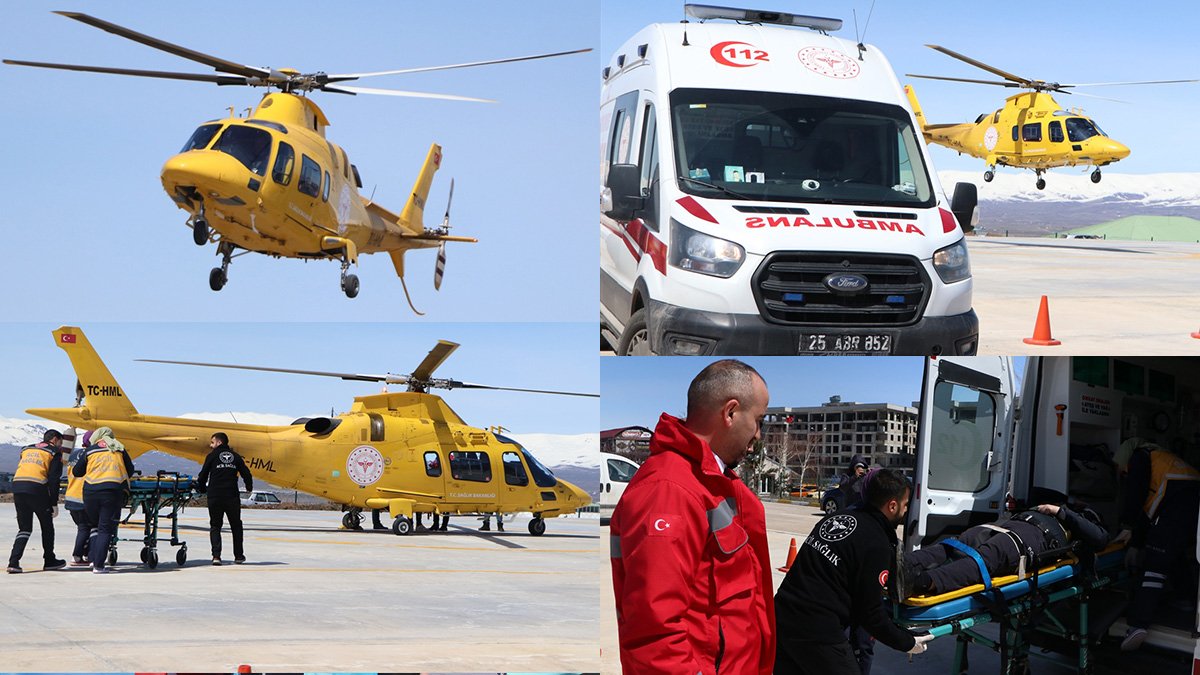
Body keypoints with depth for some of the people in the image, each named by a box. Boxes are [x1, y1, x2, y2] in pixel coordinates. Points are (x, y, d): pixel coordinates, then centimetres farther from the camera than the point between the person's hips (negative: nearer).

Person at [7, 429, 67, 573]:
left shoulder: (27, 449, 27)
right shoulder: (54, 452, 7)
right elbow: (54, 479, -1)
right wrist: (54, 503, 0)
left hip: (17, 485, 5)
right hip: (37, 489, -5)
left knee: (24, 528, 11)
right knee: (47, 526, 14)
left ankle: (13, 562, -4)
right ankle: (49, 560, 23)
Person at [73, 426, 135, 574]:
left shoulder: (90, 450, 13)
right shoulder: (119, 448, 14)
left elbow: (76, 472, 18)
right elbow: (130, 470, 19)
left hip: (91, 490, 1)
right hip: (113, 491, -1)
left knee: (94, 525, 21)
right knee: (105, 529, 1)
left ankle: (93, 559, 11)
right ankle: (98, 566, -5)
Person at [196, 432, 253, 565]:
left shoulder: (212, 456, 2)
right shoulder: (236, 456, 9)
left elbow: (203, 475, 2)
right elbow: (246, 473, 10)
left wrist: (201, 488, 20)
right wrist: (249, 487, 28)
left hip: (215, 496, -2)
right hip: (232, 496, 2)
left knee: (215, 526, 6)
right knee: (236, 526, 15)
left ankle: (216, 555, -8)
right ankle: (238, 556, 17)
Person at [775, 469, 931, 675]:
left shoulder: (836, 518, 12)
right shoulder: (877, 545, -10)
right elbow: (871, 613, -8)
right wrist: (907, 642, 7)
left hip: (782, 619, 8)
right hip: (819, 634, -8)